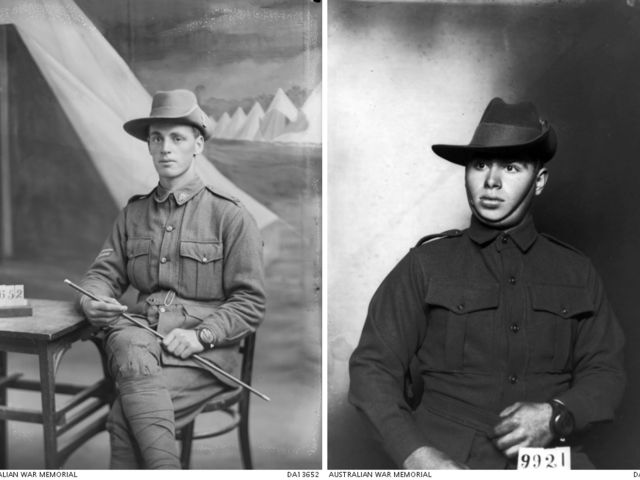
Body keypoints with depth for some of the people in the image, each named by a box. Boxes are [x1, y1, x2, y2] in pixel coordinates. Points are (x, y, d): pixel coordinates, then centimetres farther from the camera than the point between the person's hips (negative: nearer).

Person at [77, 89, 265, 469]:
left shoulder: (230, 215, 1)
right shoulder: (133, 213, 17)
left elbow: (251, 304, -2)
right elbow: (105, 272, 17)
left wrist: (201, 335, -16)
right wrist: (92, 301, -7)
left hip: (207, 349, -3)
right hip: (141, 331, 4)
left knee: (125, 416, -27)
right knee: (128, 347, -33)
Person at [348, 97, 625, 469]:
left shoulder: (576, 272, 12)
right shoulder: (426, 264, 5)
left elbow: (605, 372, 12)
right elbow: (373, 366, 0)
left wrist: (556, 416, -8)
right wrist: (416, 454, -14)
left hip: (550, 457, 3)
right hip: (448, 455, -2)